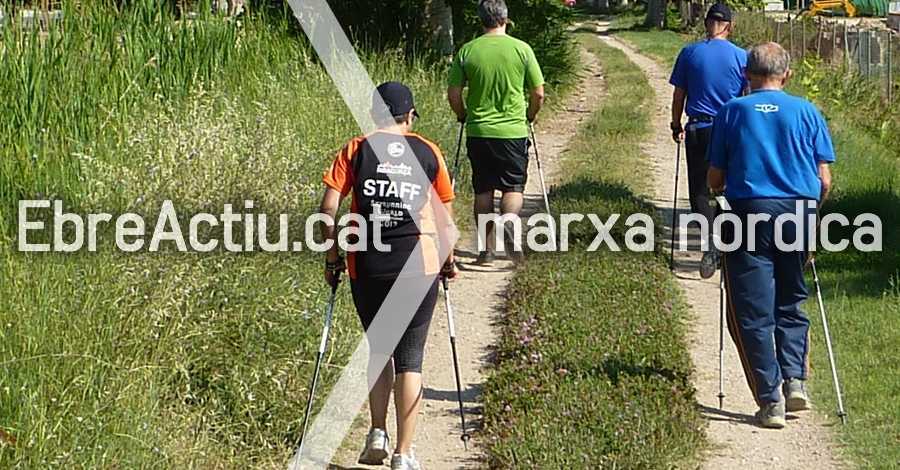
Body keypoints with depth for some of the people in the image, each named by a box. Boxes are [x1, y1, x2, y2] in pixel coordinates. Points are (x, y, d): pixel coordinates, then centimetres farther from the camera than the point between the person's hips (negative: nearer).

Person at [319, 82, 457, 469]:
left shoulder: (356, 150, 3)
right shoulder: (428, 153, 4)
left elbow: (329, 207, -5)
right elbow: (445, 215, 8)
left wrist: (332, 256, 5)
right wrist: (448, 261, 21)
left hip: (366, 268, 1)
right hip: (418, 267, -1)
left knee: (378, 350, 21)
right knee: (409, 357, 5)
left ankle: (378, 434, 13)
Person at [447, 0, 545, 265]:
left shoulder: (467, 51, -1)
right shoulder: (521, 49, -3)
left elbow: (453, 94, 0)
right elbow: (538, 93, -1)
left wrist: (463, 116, 19)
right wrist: (530, 116, 18)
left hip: (478, 131, 1)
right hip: (513, 131, -1)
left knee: (483, 191, 11)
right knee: (513, 187, 6)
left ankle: (485, 249, 14)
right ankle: (509, 221, -23)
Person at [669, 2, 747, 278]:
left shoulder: (689, 53, -2)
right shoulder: (740, 56, -2)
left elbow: (678, 95, 3)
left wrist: (677, 126, 16)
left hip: (698, 131, -1)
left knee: (700, 191, 3)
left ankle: (712, 246, -18)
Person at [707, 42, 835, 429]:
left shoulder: (731, 112, 5)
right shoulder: (807, 113, 7)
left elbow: (715, 179, 6)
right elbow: (824, 181, 5)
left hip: (750, 212, -2)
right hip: (799, 213, 2)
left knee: (752, 313, 2)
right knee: (791, 303, 19)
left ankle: (770, 400, -3)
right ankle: (794, 379, 3)